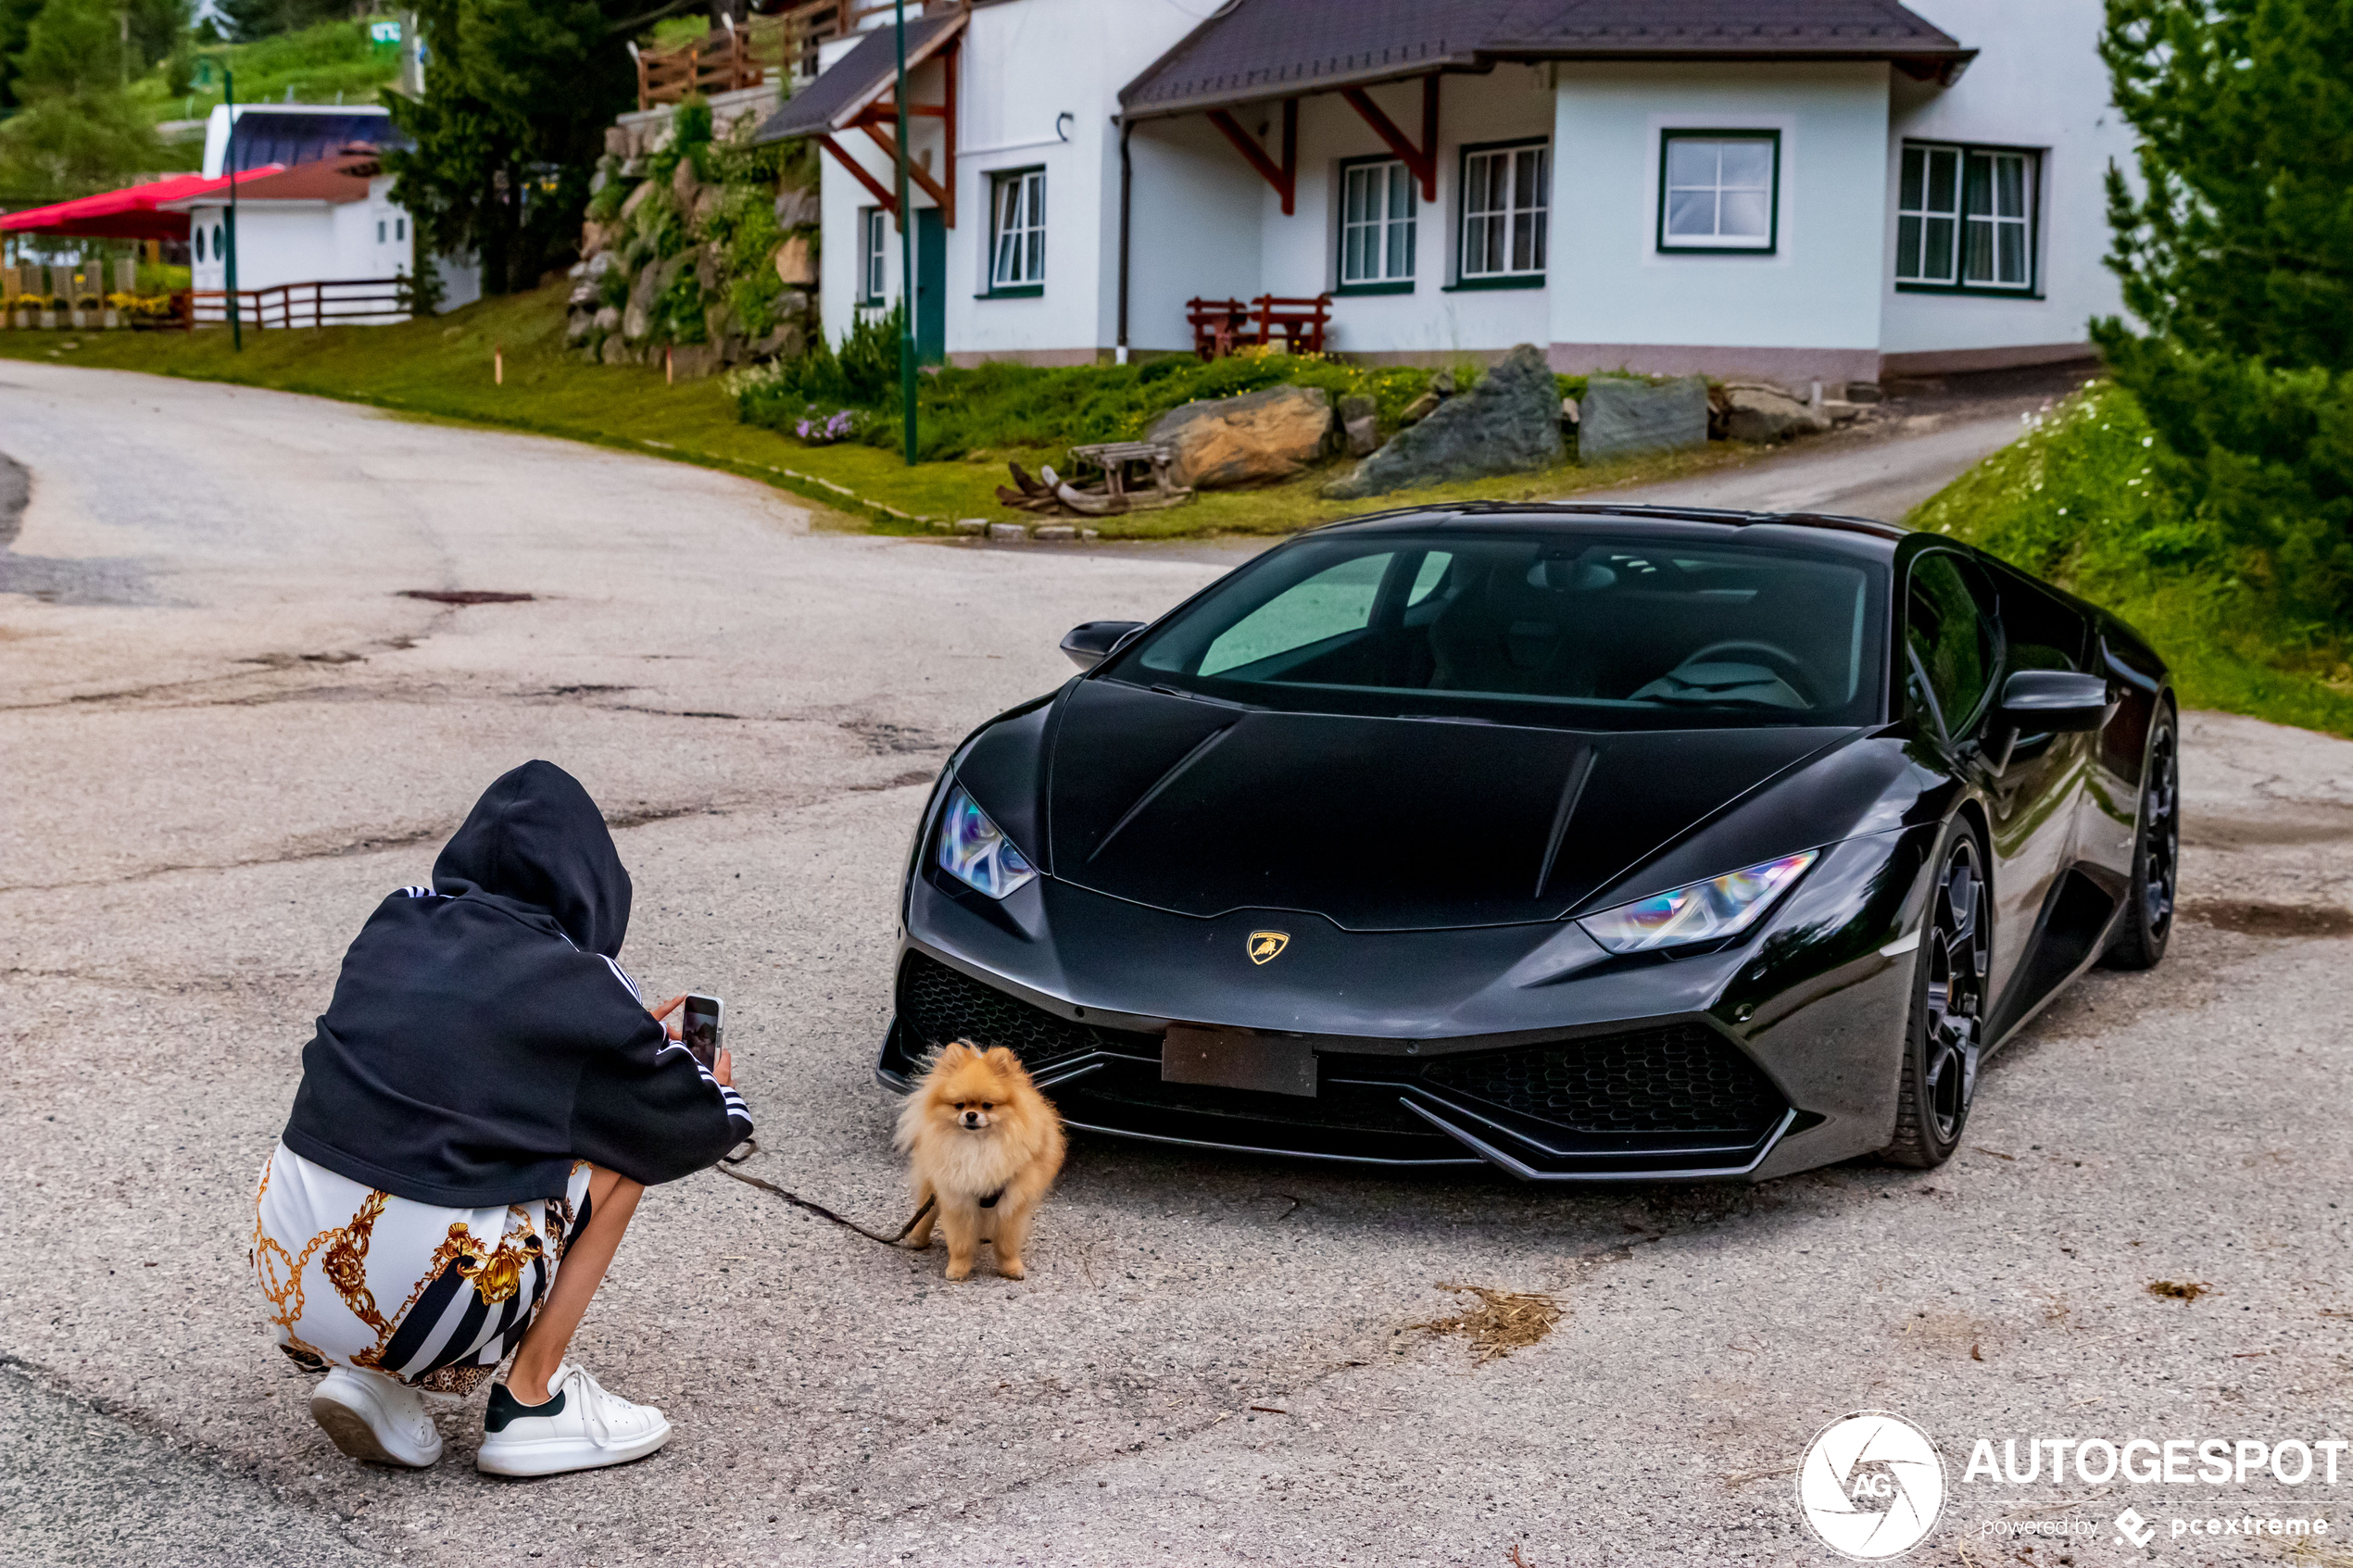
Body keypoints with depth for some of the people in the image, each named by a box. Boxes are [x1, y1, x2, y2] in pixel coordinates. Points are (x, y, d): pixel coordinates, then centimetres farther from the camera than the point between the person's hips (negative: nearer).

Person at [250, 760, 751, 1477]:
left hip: (286, 1270, 6)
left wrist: (629, 1038, 38)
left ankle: (367, 1376, 15)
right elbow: (696, 1124, 8)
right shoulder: (577, 985, -5)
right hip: (413, 1293, -6)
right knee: (630, 1138, 12)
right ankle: (531, 1403, 11)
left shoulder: (396, 923, 10)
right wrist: (719, 1094, 33)